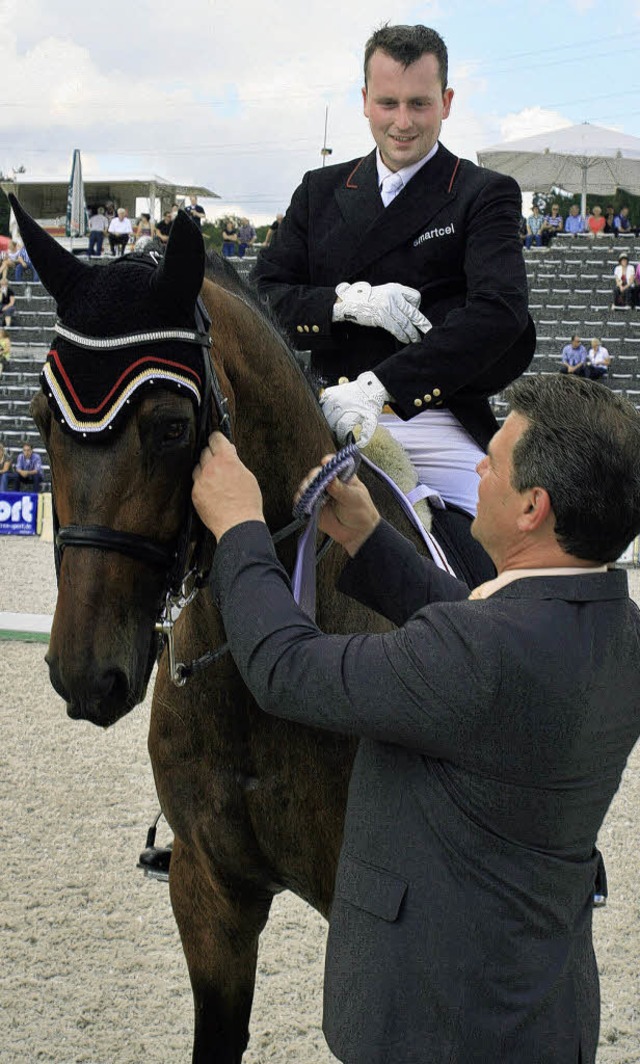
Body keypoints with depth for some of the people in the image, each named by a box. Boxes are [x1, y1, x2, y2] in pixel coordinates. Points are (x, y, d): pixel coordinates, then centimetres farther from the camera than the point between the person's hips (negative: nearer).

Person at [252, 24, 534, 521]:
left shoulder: (486, 196, 2)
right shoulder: (321, 191, 16)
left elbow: (500, 312, -15)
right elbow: (262, 297, 9)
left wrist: (379, 385, -26)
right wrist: (347, 301, -13)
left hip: (439, 427, -2)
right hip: (334, 420, 3)